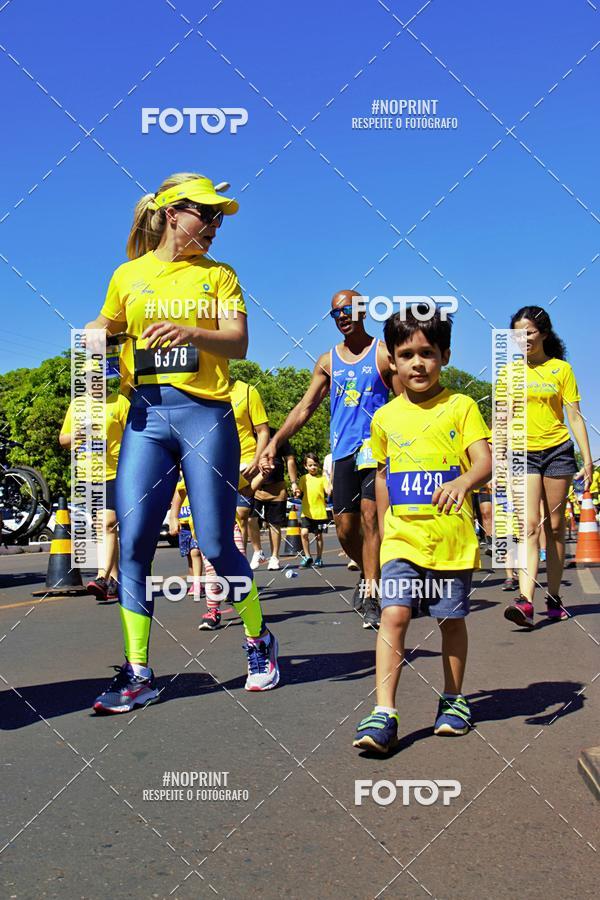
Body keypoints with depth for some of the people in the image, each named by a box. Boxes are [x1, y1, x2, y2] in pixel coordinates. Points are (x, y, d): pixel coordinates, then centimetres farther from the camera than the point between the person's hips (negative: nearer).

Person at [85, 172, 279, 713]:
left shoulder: (218, 274, 9)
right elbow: (103, 327, 24)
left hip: (206, 414, -2)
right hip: (145, 415, 2)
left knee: (216, 544, -1)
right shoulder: (128, 275, 13)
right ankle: (138, 675, 4)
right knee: (132, 542, -6)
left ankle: (260, 645, 23)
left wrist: (189, 332, -23)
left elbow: (238, 344, -3)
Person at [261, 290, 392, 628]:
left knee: (370, 516, -15)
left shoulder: (384, 354, 3)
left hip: (376, 446, -4)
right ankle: (369, 575, 29)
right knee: (345, 527, 3)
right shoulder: (328, 361, 14)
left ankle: (370, 598, -12)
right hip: (343, 450, 4)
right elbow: (306, 406, 14)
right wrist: (275, 442, 6)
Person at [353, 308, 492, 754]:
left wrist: (463, 482, -33)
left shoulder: (461, 406, -2)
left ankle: (454, 700, 30)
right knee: (394, 615, -12)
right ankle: (383, 715, -11)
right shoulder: (385, 418, 8)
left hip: (452, 538, -1)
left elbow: (485, 462, -11)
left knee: (452, 618, 10)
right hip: (403, 538, 2)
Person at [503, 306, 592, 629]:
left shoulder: (561, 368, 3)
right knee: (530, 526, -12)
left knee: (554, 527, 5)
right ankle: (525, 600, -22)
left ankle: (553, 597, 13)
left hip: (558, 451, 0)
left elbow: (574, 416, 1)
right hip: (524, 454, 0)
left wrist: (587, 459, -5)